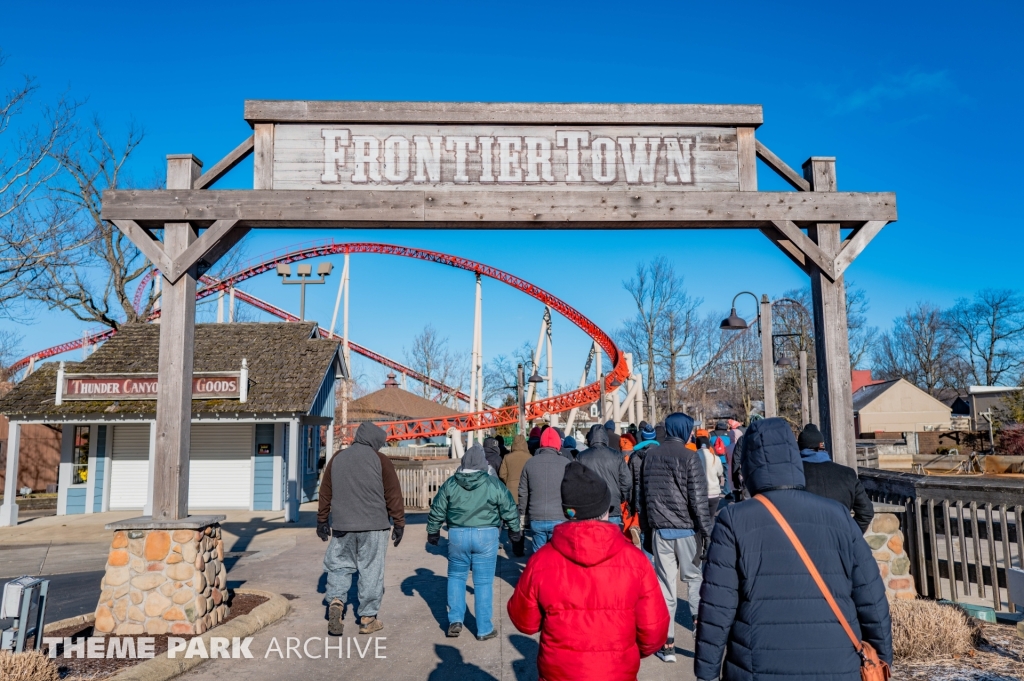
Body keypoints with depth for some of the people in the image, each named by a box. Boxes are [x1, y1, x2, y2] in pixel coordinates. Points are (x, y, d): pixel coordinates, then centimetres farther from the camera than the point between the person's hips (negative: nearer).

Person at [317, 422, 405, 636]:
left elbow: (325, 492, 13)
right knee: (371, 571, 5)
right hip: (373, 526, -3)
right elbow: (393, 494, -4)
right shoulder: (379, 460, -4)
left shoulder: (337, 458, 9)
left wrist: (322, 520, 23)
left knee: (339, 565, 15)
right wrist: (399, 523, 3)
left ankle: (335, 601, -8)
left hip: (342, 525, 3)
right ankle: (368, 619, 10)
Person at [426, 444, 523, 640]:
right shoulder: (494, 484, -3)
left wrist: (433, 532, 24)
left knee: (456, 577, 19)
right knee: (483, 582, 6)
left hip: (457, 535, 1)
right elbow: (510, 511, 4)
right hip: (486, 535, -1)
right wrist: (516, 533, 20)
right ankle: (484, 629, 12)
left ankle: (455, 620, 12)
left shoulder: (450, 484, 1)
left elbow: (437, 511, 8)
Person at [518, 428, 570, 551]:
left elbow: (523, 493, 7)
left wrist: (522, 514, 17)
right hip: (559, 519, -2)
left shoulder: (530, 462, 3)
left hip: (536, 519, 2)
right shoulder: (565, 463, -3)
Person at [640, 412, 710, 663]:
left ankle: (667, 644, 10)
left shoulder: (650, 456, 6)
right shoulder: (689, 456, -9)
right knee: (694, 578, 15)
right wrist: (707, 533, -6)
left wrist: (647, 529, 17)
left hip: (659, 529, 4)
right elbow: (698, 500, -11)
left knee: (665, 584, 7)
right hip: (686, 529, -3)